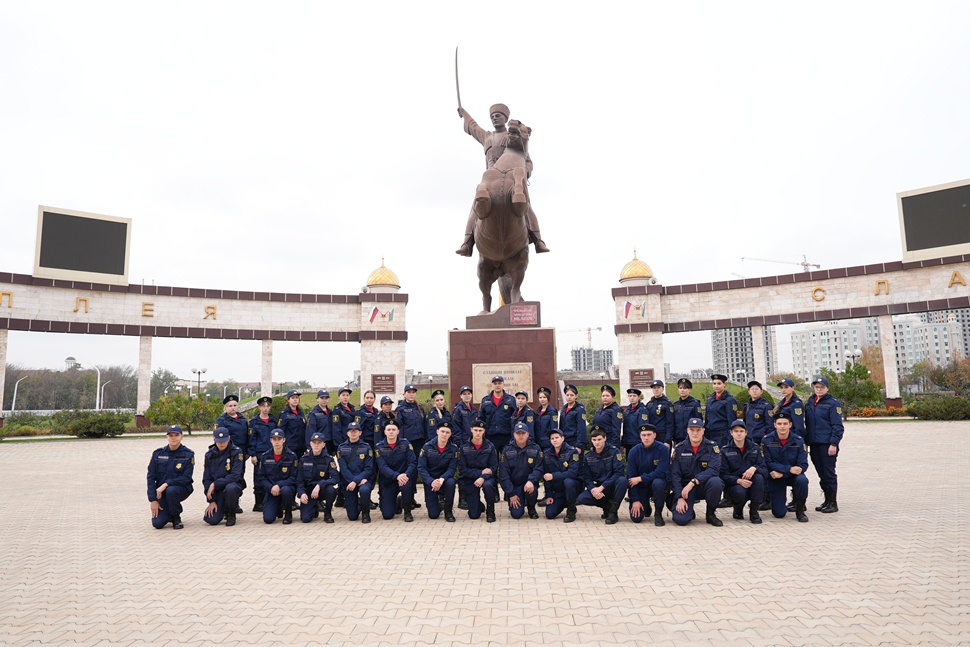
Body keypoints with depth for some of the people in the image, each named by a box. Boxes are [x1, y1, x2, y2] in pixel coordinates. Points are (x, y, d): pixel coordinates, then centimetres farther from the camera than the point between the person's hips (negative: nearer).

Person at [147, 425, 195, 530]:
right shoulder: (158, 453, 1)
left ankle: (176, 517, -9)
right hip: (161, 491, 2)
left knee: (171, 491, -38)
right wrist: (153, 500, -7)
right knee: (157, 523, -15)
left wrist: (166, 484, -24)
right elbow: (151, 477, 0)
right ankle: (169, 514, 23)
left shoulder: (188, 454, -6)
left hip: (181, 489, -2)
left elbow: (186, 478, -12)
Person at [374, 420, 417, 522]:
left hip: (404, 476, 0)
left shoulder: (405, 444, -3)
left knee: (406, 485, -37)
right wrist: (397, 476, -32)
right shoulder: (379, 447, -4)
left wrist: (406, 475, -30)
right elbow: (383, 467, -15)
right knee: (387, 515, -10)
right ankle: (396, 502, 27)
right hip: (387, 481, 1)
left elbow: (413, 462, -10)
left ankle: (407, 512, -9)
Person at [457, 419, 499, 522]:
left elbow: (494, 467, -8)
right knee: (474, 515, -4)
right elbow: (462, 469, -9)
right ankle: (479, 505, 34)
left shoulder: (490, 446, -5)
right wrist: (480, 472, -18)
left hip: (487, 477, 0)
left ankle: (490, 509, -9)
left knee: (487, 485, -38)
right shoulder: (464, 447, -6)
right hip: (470, 480, 0)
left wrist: (483, 477, -25)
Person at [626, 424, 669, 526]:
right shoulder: (634, 451, -9)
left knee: (657, 483, -38)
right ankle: (646, 506, 23)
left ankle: (658, 513, -12)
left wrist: (640, 478, -20)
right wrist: (635, 500, -12)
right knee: (636, 518, -14)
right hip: (640, 487, 2)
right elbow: (630, 477, -8)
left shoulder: (663, 449, -15)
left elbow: (661, 473, -21)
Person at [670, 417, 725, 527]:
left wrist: (693, 482, -29)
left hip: (704, 485, 0)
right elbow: (675, 475, -6)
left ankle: (711, 513, -7)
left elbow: (713, 470, -19)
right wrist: (680, 497, -17)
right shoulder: (679, 449, -2)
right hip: (685, 487, 0)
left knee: (716, 482, -35)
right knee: (680, 519, -22)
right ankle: (689, 510, 17)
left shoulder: (712, 447, -5)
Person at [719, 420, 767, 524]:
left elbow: (765, 470, -5)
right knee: (739, 492, -36)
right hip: (733, 485, -2)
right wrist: (738, 480, -28)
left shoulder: (755, 447, 4)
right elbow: (724, 475, -9)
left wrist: (754, 468, -28)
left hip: (752, 485, 2)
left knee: (759, 477, -30)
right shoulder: (725, 450, -1)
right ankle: (738, 510, 2)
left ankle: (754, 511, -13)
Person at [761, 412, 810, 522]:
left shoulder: (798, 441, -9)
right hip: (775, 478, -1)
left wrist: (781, 473, -23)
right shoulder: (767, 441, -11)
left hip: (793, 475, 1)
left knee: (802, 480, -36)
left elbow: (803, 465, -13)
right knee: (779, 513, -10)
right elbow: (768, 463, -15)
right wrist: (789, 469, -27)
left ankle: (800, 510, -10)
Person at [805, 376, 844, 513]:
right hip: (814, 444, 6)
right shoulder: (810, 403, 13)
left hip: (827, 444, -6)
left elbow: (837, 426, -9)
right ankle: (827, 501, 21)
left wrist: (834, 444, -16)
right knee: (821, 474, 12)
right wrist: (806, 442, 13)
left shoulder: (833, 403, -5)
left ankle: (833, 503, 7)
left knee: (829, 474, -2)